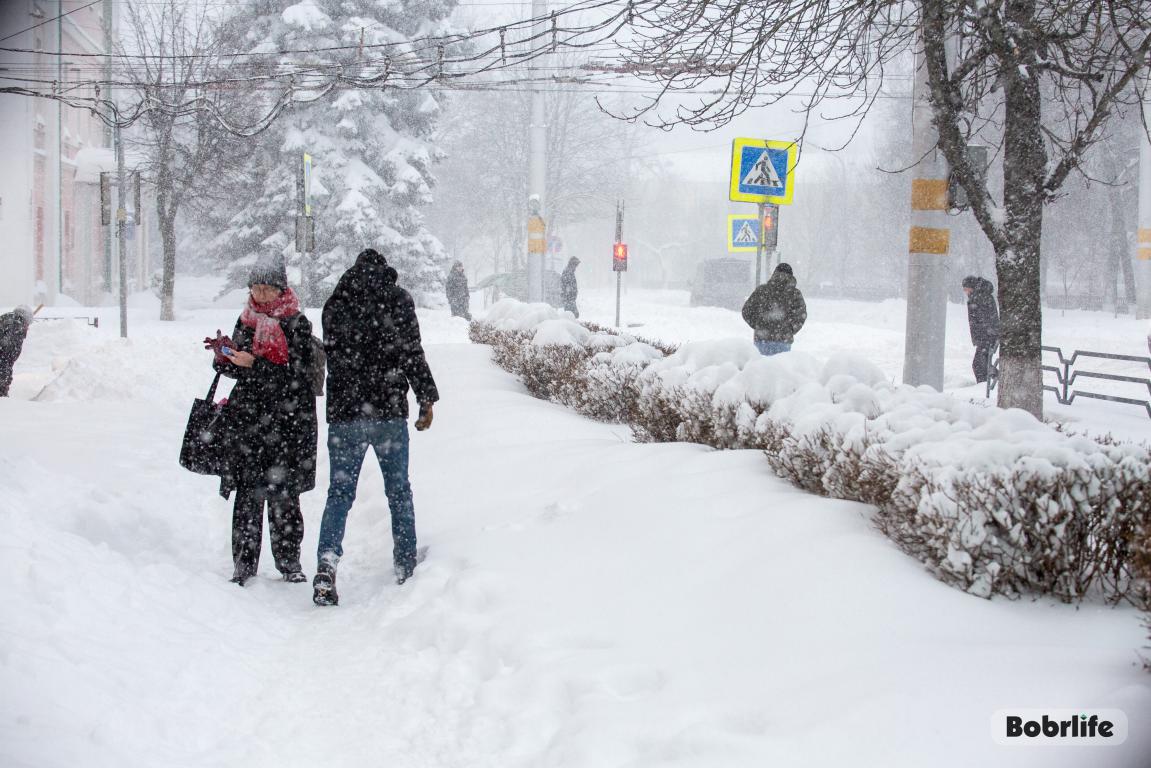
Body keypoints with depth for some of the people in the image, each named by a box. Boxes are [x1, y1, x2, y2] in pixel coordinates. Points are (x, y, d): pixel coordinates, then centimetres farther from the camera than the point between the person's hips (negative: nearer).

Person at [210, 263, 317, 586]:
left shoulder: (297, 324, -3)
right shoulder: (246, 321, 12)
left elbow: (296, 374, -13)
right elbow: (237, 371, 18)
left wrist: (254, 363, -20)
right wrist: (224, 356, -3)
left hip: (286, 420, -3)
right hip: (247, 417, 4)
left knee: (283, 496, 1)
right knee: (248, 494, 0)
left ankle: (289, 562, 14)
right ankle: (244, 564, 6)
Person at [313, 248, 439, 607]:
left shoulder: (335, 304, 8)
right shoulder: (398, 298, -1)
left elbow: (332, 356, 14)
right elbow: (411, 353, -5)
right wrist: (427, 398, 1)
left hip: (343, 412, 2)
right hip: (389, 411, -1)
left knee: (340, 493, 2)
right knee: (399, 490, 12)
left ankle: (326, 566, -16)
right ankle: (406, 567, 18)